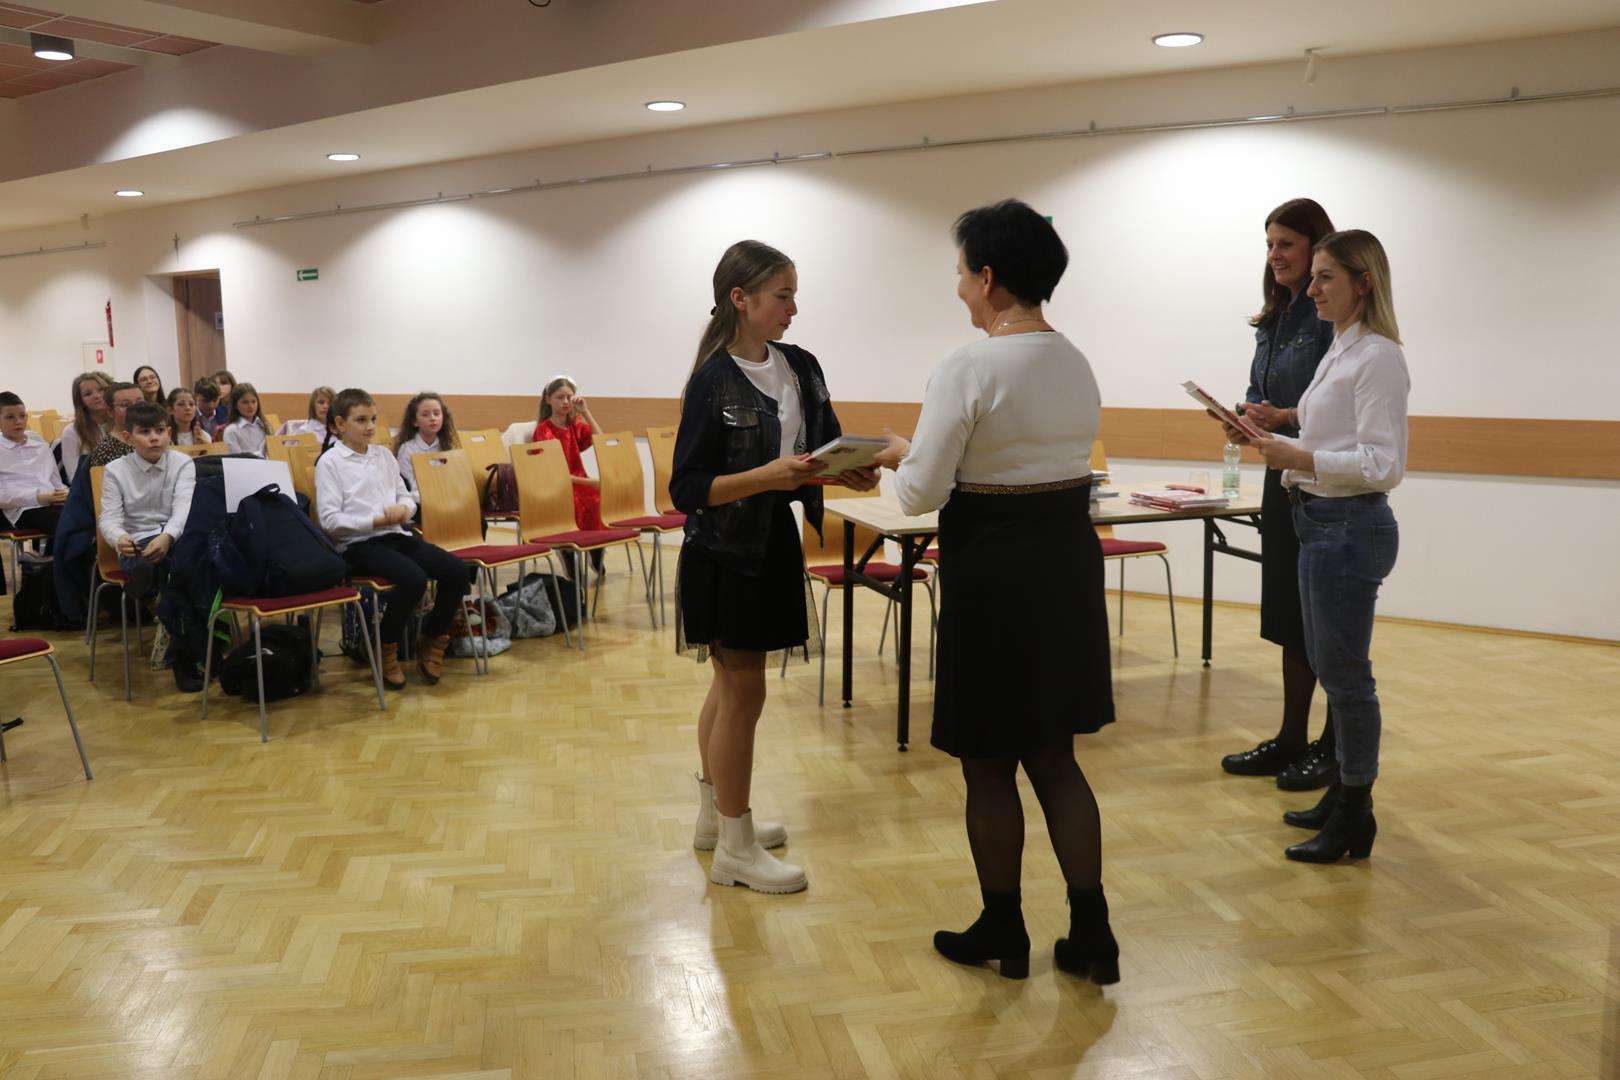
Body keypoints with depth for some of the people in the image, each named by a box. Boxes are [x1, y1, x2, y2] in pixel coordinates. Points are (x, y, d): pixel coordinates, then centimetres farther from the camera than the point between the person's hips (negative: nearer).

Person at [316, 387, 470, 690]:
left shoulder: (384, 454, 16)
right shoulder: (329, 462, -2)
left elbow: (407, 497, 18)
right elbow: (330, 520, -9)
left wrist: (403, 509, -7)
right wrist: (376, 520, -16)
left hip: (396, 534, 6)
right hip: (359, 543, -6)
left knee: (457, 570, -14)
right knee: (414, 579, -32)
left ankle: (433, 641, 7)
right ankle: (386, 649, -7)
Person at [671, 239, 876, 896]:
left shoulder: (801, 368, 3)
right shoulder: (713, 381, -16)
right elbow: (688, 490, -17)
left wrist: (854, 471, -13)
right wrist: (766, 476, -30)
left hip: (774, 541, 7)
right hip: (725, 552, -7)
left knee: (731, 685, 19)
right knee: (744, 692, 0)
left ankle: (714, 816, 35)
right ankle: (735, 849, 13)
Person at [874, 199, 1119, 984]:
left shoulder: (968, 367, -16)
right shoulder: (1078, 365, 7)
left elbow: (921, 494, -15)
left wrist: (900, 456, 6)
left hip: (994, 572, -7)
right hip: (1069, 563, 7)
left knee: (990, 766, 10)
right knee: (1055, 757, 17)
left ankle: (1002, 933, 25)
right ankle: (1092, 934, 20)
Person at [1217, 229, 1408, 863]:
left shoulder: (1378, 357, -14)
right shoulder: (1340, 352, 15)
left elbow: (1382, 464, -20)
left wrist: (1300, 458, -25)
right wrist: (1275, 446, 7)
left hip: (1351, 526, -10)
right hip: (1319, 521, 10)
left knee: (1344, 673, -1)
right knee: (1329, 668, 17)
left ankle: (1355, 817, 12)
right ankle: (1345, 794, 30)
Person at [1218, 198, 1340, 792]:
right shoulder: (1274, 319, 13)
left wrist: (1284, 419, -26)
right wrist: (1244, 416, -2)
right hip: (1282, 481, 8)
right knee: (1289, 618, 14)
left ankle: (1335, 748, 15)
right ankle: (1291, 739, 25)